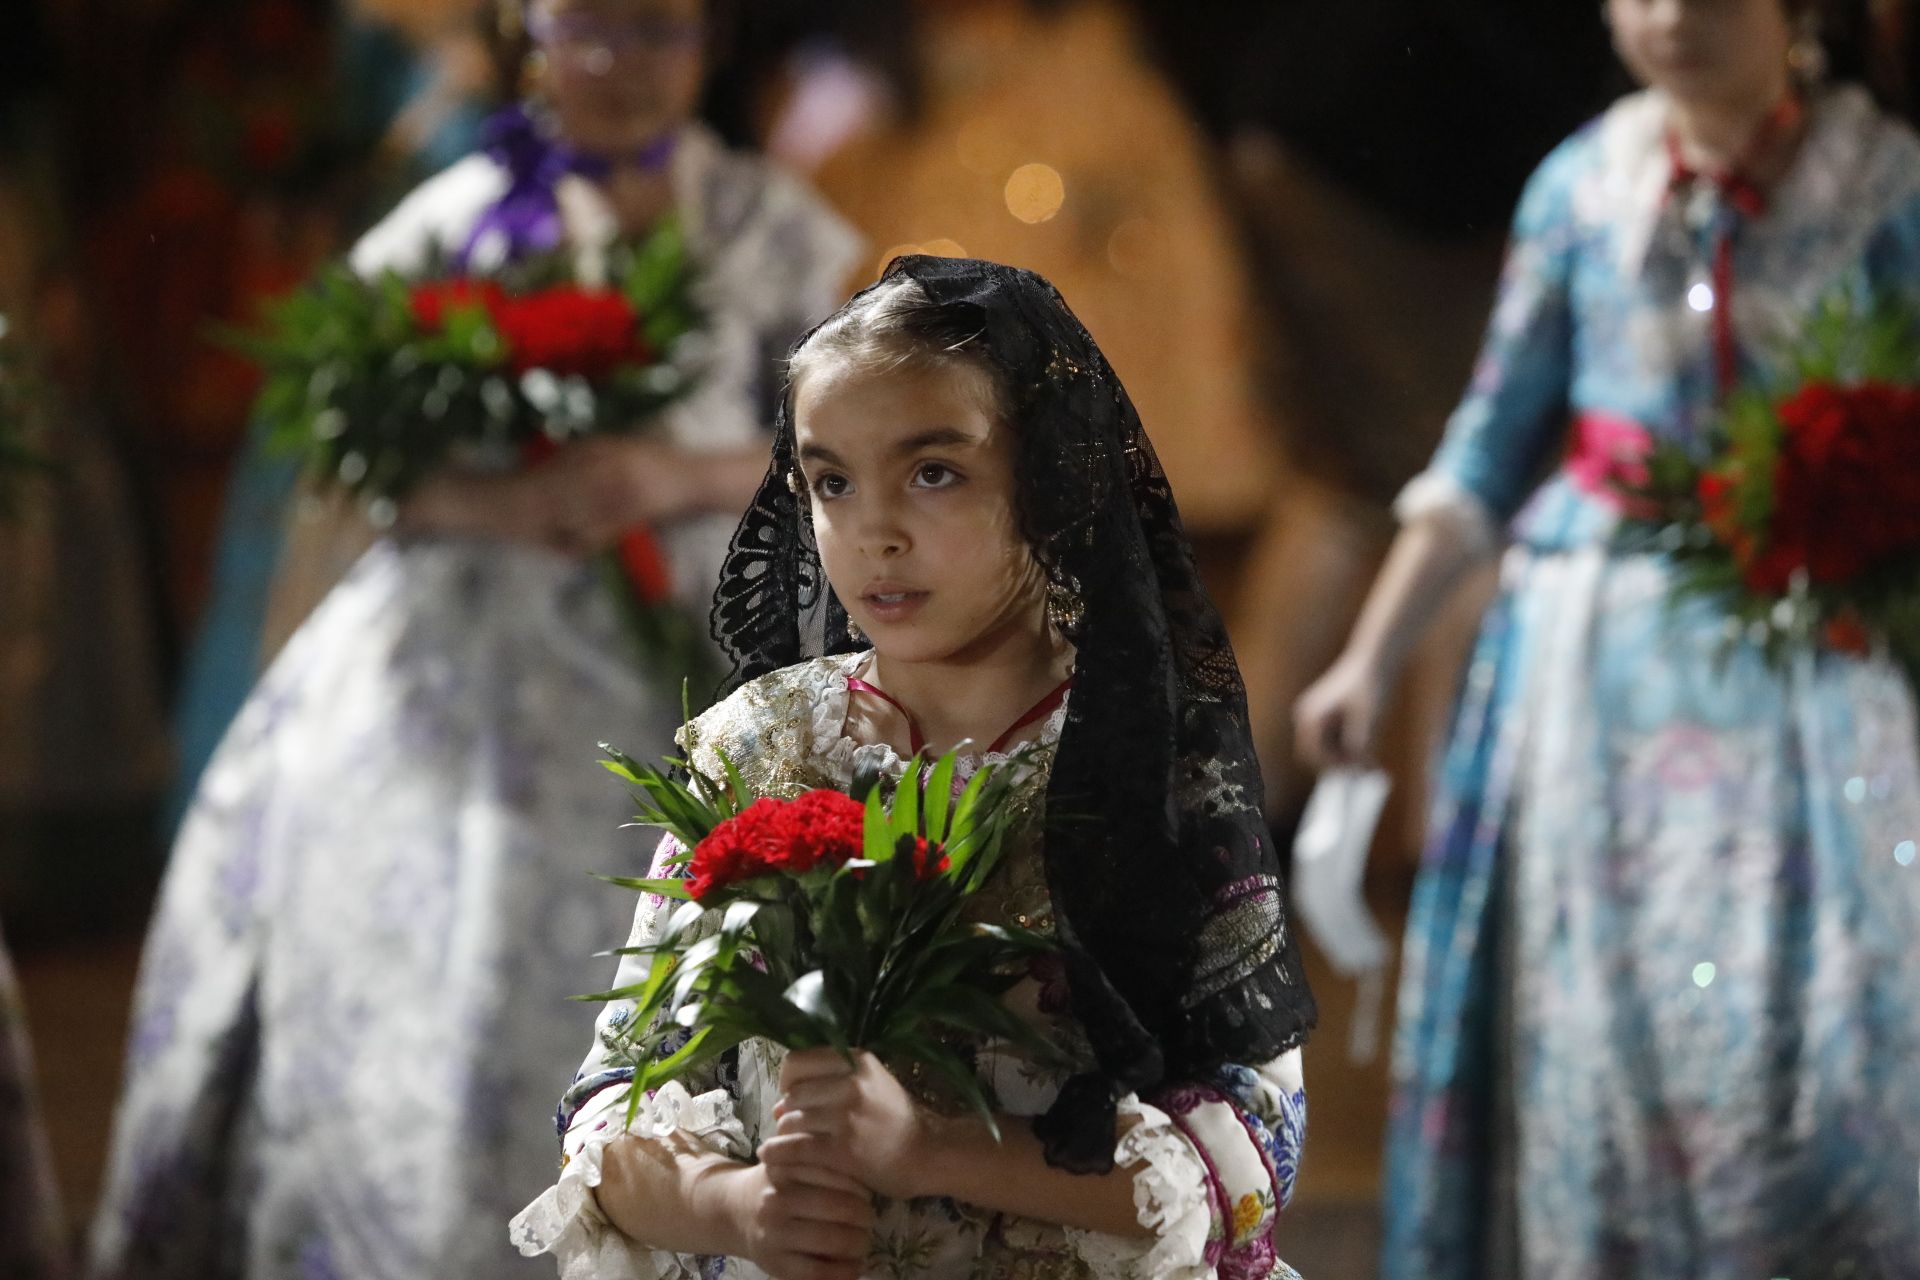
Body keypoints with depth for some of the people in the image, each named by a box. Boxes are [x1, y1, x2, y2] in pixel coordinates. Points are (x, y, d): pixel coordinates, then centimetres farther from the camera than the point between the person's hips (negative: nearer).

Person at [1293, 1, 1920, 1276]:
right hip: (1602, 651, 2)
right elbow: (1488, 452, 10)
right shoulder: (1584, 186, 3)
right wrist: (1373, 657, 8)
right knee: (1591, 1020, 3)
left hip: (1805, 653, -2)